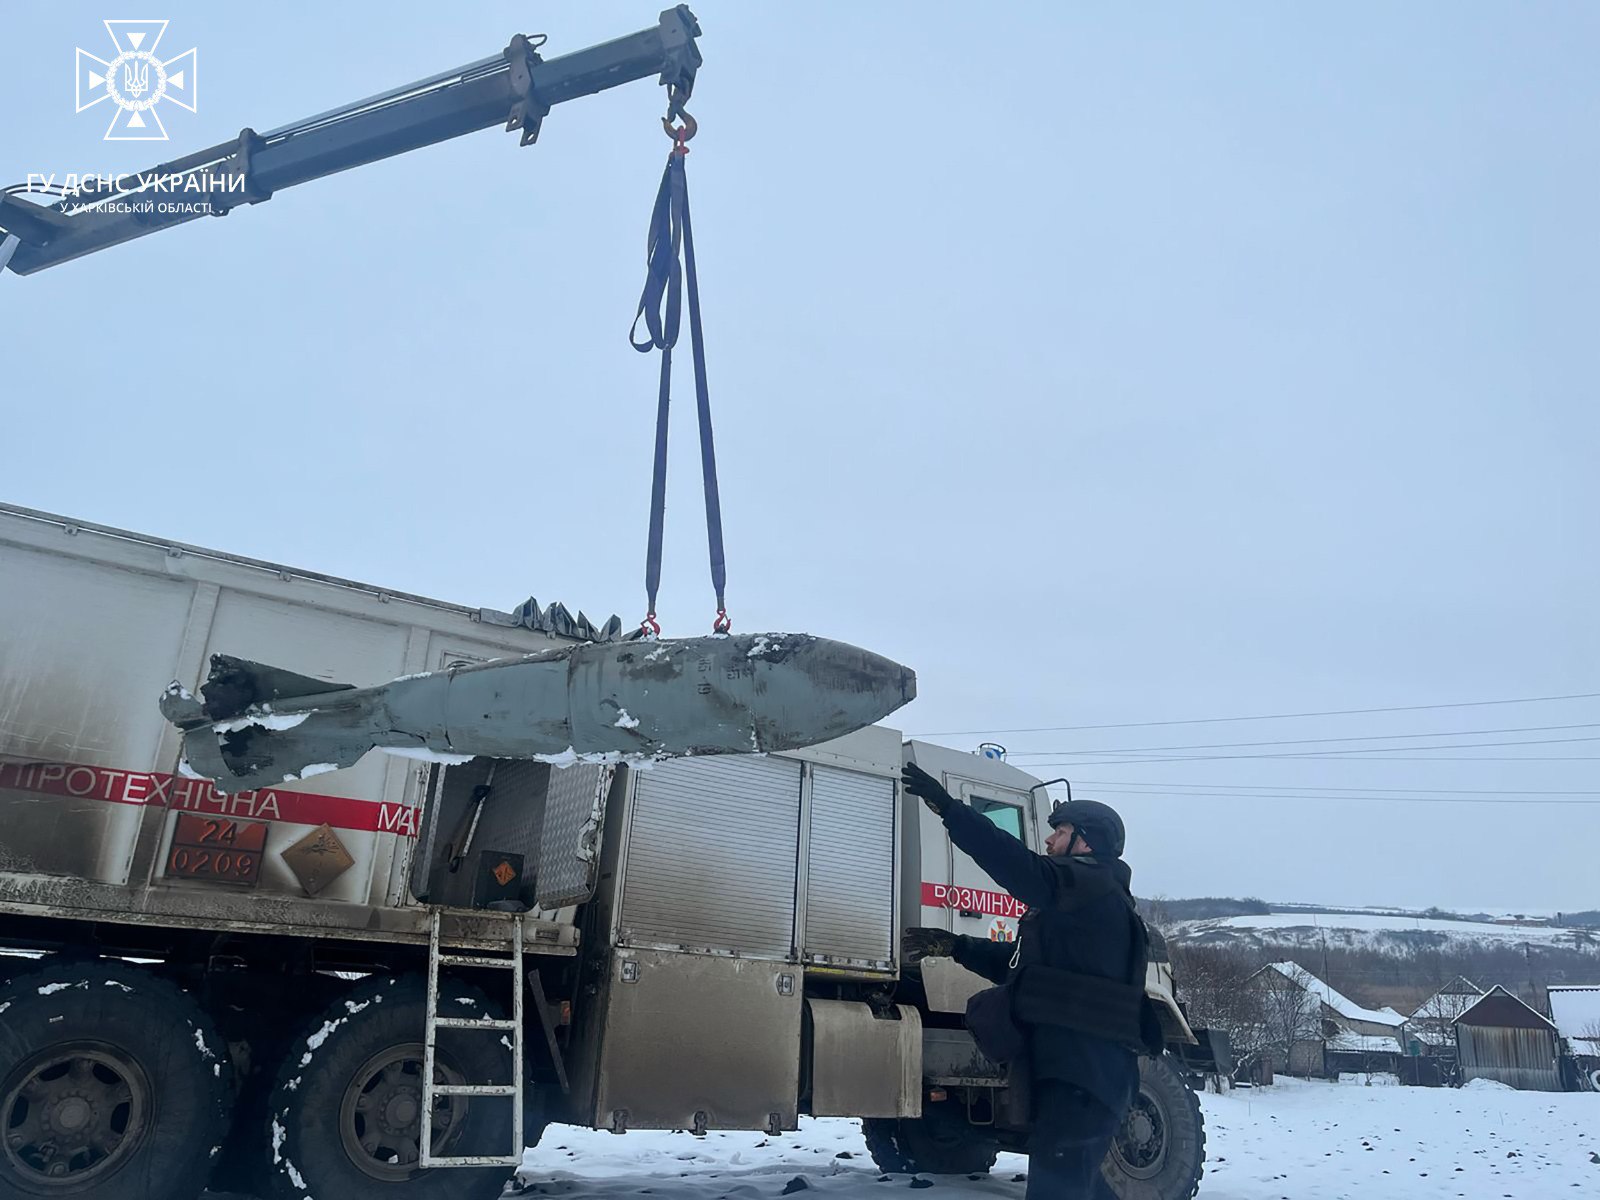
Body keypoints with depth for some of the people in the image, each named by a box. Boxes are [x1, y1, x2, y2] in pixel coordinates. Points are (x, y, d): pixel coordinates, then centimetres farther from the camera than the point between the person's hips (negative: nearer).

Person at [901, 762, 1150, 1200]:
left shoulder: (1094, 886, -9)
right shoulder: (1073, 903, 25)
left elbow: (1016, 864, -24)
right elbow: (1020, 964, 28)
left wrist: (946, 806, -24)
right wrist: (954, 946, 18)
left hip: (1086, 1068, -11)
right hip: (1070, 1065, 11)